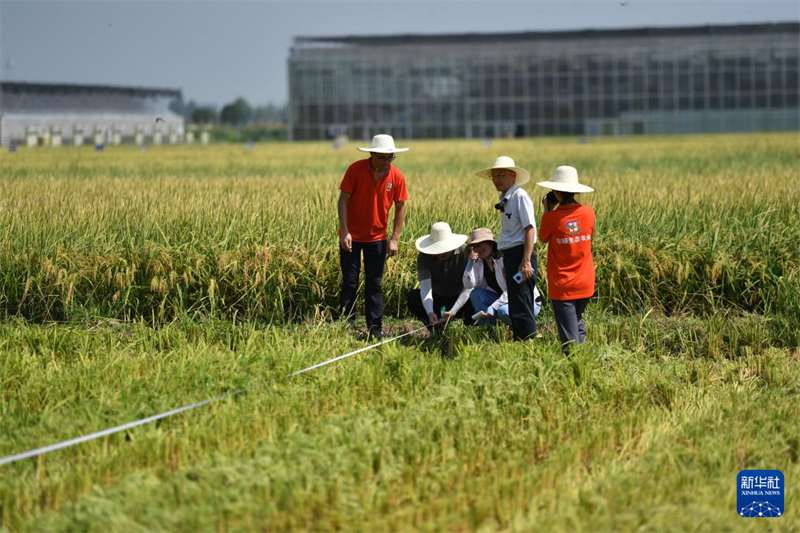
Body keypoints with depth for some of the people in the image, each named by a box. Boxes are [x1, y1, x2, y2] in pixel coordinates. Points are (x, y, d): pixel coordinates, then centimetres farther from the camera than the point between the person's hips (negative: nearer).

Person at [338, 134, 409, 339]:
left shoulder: (397, 177, -8)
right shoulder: (356, 169, -14)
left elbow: (400, 207, 1)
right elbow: (343, 200, -11)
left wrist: (394, 239, -4)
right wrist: (345, 232, -18)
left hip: (377, 237, 2)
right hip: (351, 237, -2)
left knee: (374, 285, 5)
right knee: (350, 283, 3)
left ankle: (375, 328, 8)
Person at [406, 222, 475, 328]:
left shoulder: (465, 252, -22)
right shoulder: (424, 257, -18)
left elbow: (468, 287, -27)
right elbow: (425, 287, -28)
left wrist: (453, 312, -40)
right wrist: (430, 313, -46)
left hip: (460, 300, -1)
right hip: (437, 299, 2)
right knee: (412, 296, -27)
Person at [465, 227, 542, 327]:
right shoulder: (479, 263, 2)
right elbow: (468, 285, -8)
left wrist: (492, 308, -30)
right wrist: (470, 261, -17)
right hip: (504, 300, 7)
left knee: (503, 311, -37)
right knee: (476, 294, -12)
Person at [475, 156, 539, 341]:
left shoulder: (520, 196, -11)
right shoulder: (505, 200, 15)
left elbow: (530, 229, -16)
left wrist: (526, 261, -21)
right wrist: (508, 263, 17)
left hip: (520, 255, -10)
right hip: (510, 256, 10)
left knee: (522, 307, -9)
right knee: (515, 308, 13)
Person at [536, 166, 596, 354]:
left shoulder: (551, 217, -15)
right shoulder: (588, 212, -6)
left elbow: (543, 238, 4)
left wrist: (547, 211, 7)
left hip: (562, 286, -4)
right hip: (585, 284, 4)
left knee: (569, 334, 0)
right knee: (578, 322, 24)